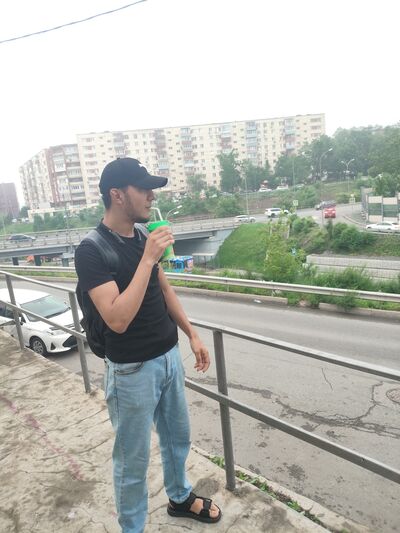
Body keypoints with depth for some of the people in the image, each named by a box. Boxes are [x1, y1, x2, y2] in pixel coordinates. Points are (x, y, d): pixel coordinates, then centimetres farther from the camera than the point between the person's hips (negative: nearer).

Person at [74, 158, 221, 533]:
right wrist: (148, 259, -29)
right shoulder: (91, 251, -20)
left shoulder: (143, 237, 2)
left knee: (178, 437, 25)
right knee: (133, 459, 13)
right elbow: (117, 319, -29)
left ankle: (179, 498, 51)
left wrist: (192, 335, 11)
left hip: (169, 357, 7)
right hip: (132, 370, -7)